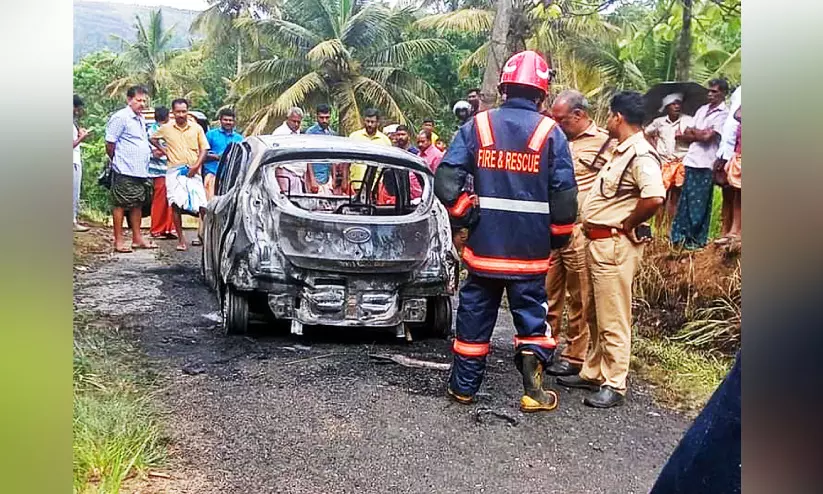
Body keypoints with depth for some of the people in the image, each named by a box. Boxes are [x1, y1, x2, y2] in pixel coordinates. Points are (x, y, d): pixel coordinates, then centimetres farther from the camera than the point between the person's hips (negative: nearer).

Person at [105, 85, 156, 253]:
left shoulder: (141, 119, 16)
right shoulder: (120, 117, -10)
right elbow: (110, 144, -11)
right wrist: (118, 162, 0)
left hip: (141, 171, 9)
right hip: (125, 171, -9)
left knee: (137, 204, 13)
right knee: (120, 205, -1)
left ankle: (137, 238, 21)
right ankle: (118, 241, 4)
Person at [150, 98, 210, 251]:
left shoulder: (196, 128, 5)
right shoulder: (166, 128, 8)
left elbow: (204, 149, 5)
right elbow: (153, 138, 24)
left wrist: (196, 166, -8)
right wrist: (163, 150, 8)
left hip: (193, 171, 0)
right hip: (174, 171, 1)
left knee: (202, 205, -5)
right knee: (176, 205, -6)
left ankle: (202, 233, 14)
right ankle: (181, 239, 1)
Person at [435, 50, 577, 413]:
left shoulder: (478, 125, -1)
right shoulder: (550, 132, -3)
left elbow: (446, 179, -9)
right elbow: (564, 192, -5)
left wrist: (463, 215, 3)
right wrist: (559, 235, 8)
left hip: (484, 245, 1)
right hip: (531, 248, -1)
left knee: (475, 315, 13)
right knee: (532, 315, 12)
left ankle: (464, 386, 22)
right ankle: (533, 390, 8)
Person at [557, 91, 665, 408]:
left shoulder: (641, 154, -16)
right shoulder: (621, 151, 16)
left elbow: (654, 198, -32)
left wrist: (626, 226, -18)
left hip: (615, 244, -11)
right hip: (598, 242, 11)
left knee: (612, 319, -4)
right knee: (594, 314, 18)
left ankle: (614, 385, 4)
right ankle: (593, 372, 29)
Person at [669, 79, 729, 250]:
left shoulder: (723, 114, -5)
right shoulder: (702, 109, 16)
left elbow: (707, 136, -14)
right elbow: (686, 136, 12)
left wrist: (693, 131, 2)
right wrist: (700, 134, -6)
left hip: (706, 164, -6)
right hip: (692, 160, 7)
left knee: (699, 202, -2)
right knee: (686, 199, 10)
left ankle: (697, 239, 7)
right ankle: (681, 235, 17)